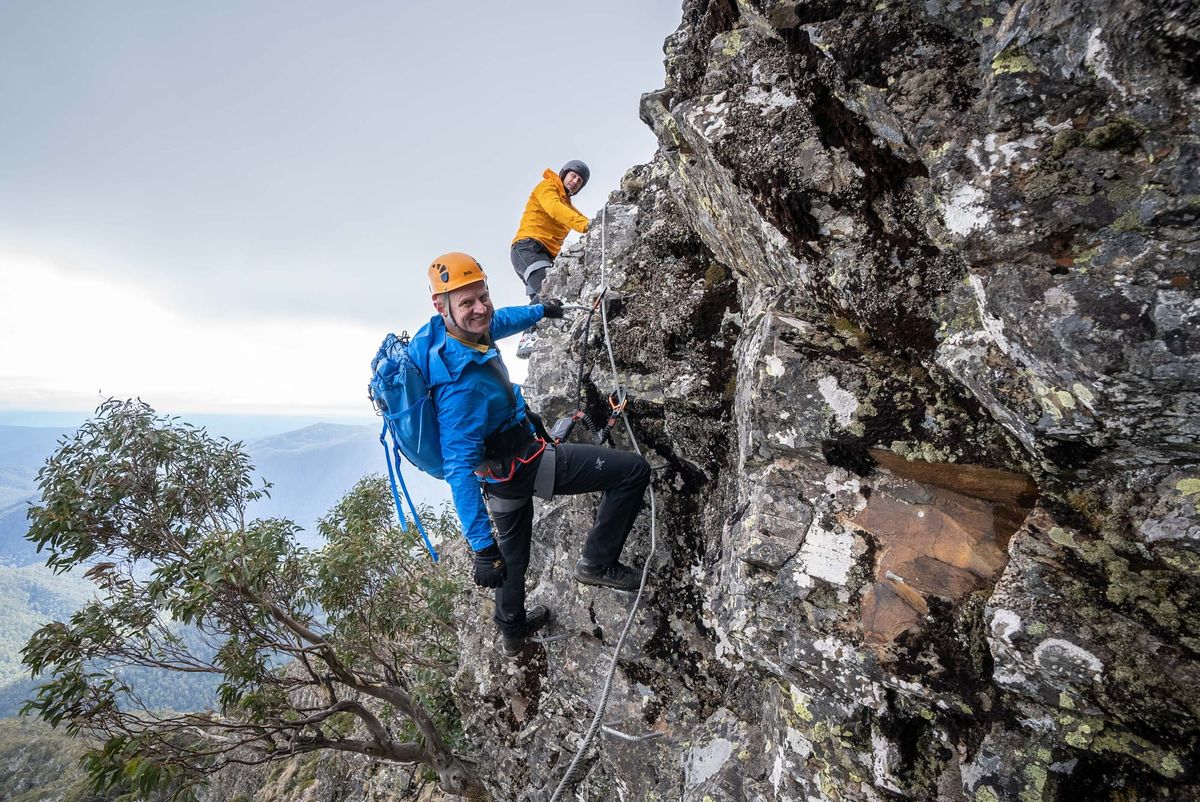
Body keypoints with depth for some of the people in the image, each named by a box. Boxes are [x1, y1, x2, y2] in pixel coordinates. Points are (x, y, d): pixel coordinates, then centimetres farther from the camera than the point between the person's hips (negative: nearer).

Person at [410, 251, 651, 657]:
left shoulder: (442, 331, -7)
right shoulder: (460, 383, -34)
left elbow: (495, 322, 16)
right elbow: (459, 469, -33)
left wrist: (538, 309, 32)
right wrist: (481, 546, -31)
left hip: (497, 473, 9)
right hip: (523, 466, -9)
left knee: (513, 555, 30)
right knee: (633, 470, -8)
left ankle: (513, 632, 53)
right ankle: (597, 562, 8)